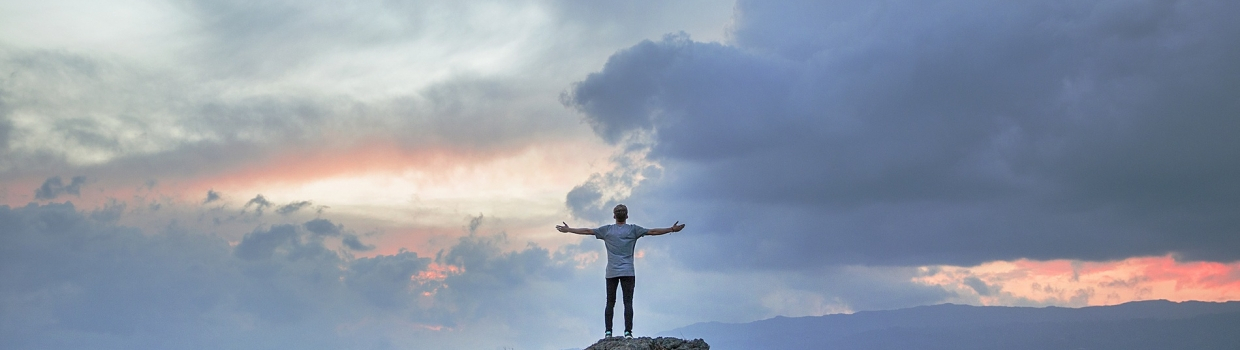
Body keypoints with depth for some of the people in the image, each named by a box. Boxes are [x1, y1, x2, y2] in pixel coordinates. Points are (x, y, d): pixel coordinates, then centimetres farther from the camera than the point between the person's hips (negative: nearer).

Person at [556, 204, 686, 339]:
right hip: (628, 272, -1)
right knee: (628, 303, -3)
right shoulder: (633, 230, 3)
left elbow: (587, 231, 12)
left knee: (610, 303, 5)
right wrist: (672, 229, 11)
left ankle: (608, 332, 1)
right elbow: (653, 232, 4)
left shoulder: (607, 230, 6)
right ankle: (628, 332, -10)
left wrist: (568, 230, 22)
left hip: (611, 273, 1)